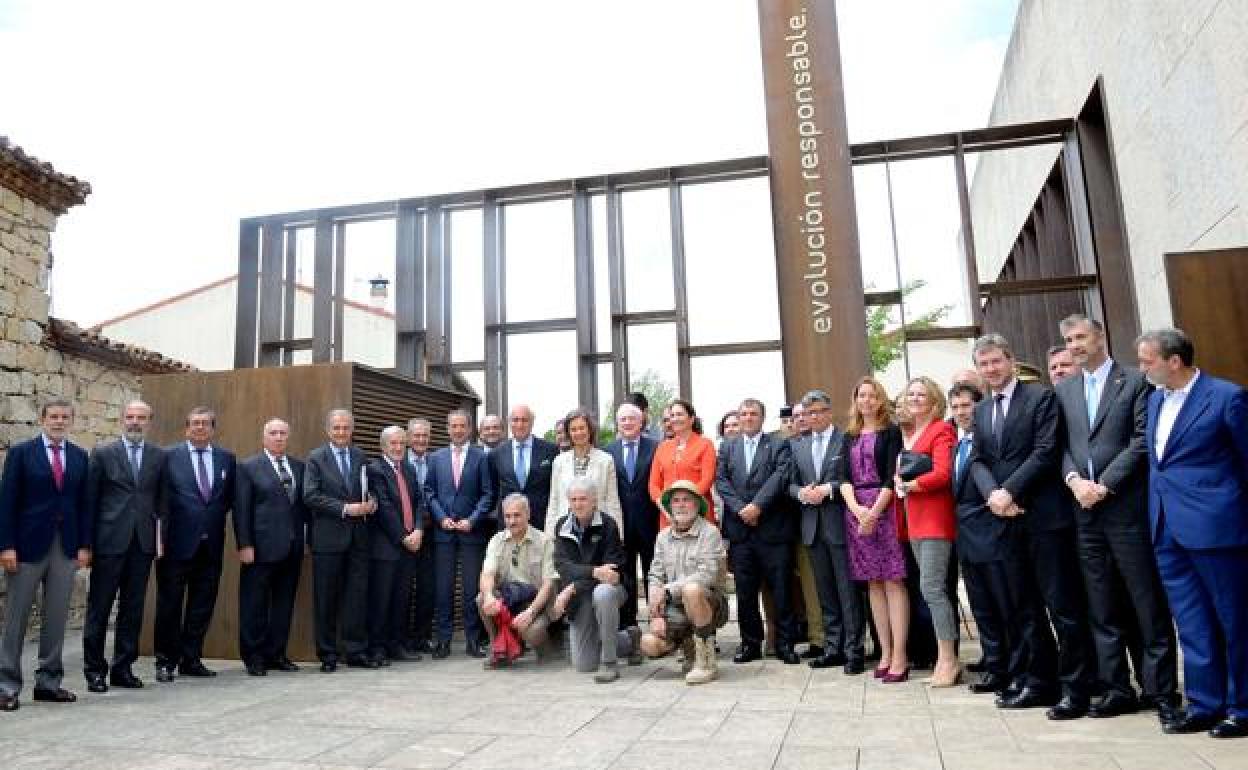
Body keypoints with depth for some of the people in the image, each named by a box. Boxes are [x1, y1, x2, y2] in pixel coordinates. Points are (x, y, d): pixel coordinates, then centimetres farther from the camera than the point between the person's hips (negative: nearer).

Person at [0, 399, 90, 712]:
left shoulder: (80, 456, 8)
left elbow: (84, 504, 7)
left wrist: (84, 545, 2)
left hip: (67, 546, 3)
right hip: (29, 543, -3)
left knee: (56, 616, 7)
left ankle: (49, 681, 16)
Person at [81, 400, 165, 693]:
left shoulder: (160, 456, 7)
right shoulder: (103, 453, 2)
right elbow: (90, 499, 2)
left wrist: (162, 535, 2)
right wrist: (87, 541, -1)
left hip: (143, 542, 2)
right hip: (109, 540, -2)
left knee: (133, 608, 8)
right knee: (99, 608, 5)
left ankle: (123, 668, 19)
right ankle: (95, 670, 15)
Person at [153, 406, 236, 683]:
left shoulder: (226, 458, 10)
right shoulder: (170, 456, -1)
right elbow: (161, 498, -4)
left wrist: (214, 517, 6)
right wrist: (162, 535, -9)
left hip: (211, 544, 4)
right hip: (178, 543, -4)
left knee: (202, 607, 10)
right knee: (170, 605, 4)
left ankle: (191, 660, 21)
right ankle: (165, 661, 16)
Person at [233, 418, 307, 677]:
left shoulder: (299, 467, 12)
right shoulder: (248, 467, 0)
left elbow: (304, 504, 12)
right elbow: (241, 509, -4)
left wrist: (307, 539, 5)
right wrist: (244, 545, -10)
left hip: (293, 548, 5)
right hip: (262, 547, -4)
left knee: (284, 604, 10)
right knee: (255, 604, 3)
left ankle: (276, 654, 21)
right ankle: (254, 657, 13)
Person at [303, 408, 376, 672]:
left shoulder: (361, 457, 11)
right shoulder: (316, 458, 0)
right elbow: (310, 496, -10)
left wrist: (371, 503, -5)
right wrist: (345, 508, -17)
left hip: (358, 537, 3)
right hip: (328, 538, -3)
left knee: (358, 596, 5)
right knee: (326, 598, 5)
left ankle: (357, 651, 14)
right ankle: (328, 654, 15)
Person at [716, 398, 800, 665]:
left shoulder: (779, 445, 6)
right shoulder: (727, 447, 15)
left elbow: (780, 476, -8)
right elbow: (721, 481, 5)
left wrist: (757, 505, -17)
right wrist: (740, 509, -9)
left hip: (772, 528, -2)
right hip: (739, 529, 3)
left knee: (781, 588, 1)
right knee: (745, 590, 7)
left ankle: (785, 643, 13)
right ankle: (750, 642, 18)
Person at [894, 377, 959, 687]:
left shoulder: (942, 430, -7)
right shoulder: (907, 434, 18)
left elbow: (942, 474, -17)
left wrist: (908, 485, -8)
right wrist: (899, 480, 4)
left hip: (935, 516, -8)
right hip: (915, 518, 8)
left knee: (931, 587, -9)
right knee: (937, 588, 11)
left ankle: (948, 661, 0)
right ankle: (946, 658, 17)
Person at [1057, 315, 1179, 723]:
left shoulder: (1135, 382, 0)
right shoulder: (1063, 390, 13)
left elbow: (1141, 441, -8)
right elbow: (1061, 445, 10)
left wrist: (1104, 485, -13)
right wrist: (1074, 479, -8)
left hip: (1127, 508, -4)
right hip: (1085, 510, 5)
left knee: (1148, 604, 2)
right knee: (1102, 608, 9)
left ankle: (1161, 690, 13)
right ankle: (1117, 689, 18)